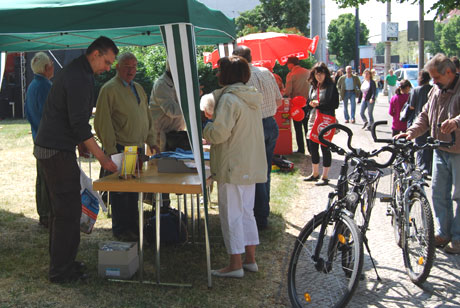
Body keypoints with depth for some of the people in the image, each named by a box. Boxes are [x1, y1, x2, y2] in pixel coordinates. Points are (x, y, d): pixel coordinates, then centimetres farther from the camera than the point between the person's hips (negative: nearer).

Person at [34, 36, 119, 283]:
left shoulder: (77, 72, 15)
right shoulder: (78, 78, -19)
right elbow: (79, 123, -23)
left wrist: (80, 141, 20)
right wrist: (101, 157, -20)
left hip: (48, 147, 11)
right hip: (57, 151, -11)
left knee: (61, 208, 16)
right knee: (68, 210, -6)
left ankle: (60, 263, 25)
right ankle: (61, 271, 1)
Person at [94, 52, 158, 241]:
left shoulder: (138, 88, 16)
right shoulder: (109, 89, -9)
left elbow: (147, 117, 24)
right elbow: (103, 122, -14)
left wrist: (150, 141, 17)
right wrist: (111, 151, -17)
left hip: (137, 148, 7)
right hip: (120, 149, -7)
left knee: (134, 190, 14)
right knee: (120, 191, 0)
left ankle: (134, 226, 24)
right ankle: (120, 230, 10)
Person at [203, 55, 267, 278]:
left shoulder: (229, 99, -16)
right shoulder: (252, 98, 12)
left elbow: (219, 133, -22)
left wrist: (204, 128, -2)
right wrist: (214, 122, 17)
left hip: (233, 167, -9)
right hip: (251, 166, 9)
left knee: (231, 215, -1)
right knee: (246, 212, 16)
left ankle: (235, 265, 5)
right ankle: (250, 259, 23)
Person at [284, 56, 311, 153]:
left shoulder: (291, 74, -11)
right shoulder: (308, 72, 3)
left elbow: (288, 92, -14)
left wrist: (284, 94, 5)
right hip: (307, 103, 5)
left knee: (298, 128, 3)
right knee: (307, 127, 13)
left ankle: (301, 149, 4)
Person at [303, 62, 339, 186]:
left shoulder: (331, 86, -7)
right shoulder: (313, 87, 13)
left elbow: (335, 104, -12)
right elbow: (309, 101, 21)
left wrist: (319, 104, -15)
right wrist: (311, 103, -2)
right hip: (314, 120, 7)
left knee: (325, 148, -1)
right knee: (312, 147, 12)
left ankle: (325, 177, 9)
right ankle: (315, 174, 28)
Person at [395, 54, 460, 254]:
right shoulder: (436, 91, 9)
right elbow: (425, 116, 12)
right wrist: (412, 132, -4)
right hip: (441, 150, 7)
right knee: (438, 193, 11)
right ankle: (443, 233, 24)